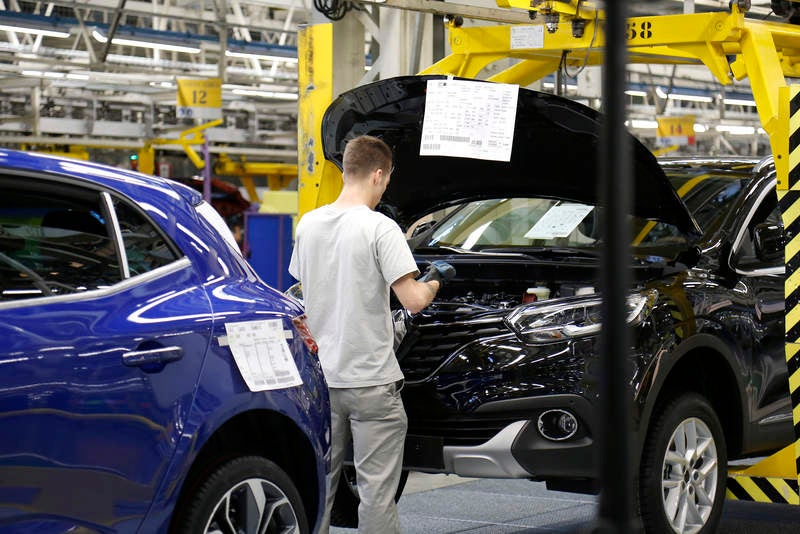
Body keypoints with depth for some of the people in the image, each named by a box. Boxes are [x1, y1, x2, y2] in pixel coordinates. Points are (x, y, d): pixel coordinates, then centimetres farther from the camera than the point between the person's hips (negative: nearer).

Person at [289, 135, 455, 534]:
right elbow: (413, 301, -17)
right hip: (371, 381, -6)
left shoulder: (308, 225, 6)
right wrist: (435, 280, 4)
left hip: (321, 377, 6)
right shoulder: (380, 228, -13)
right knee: (377, 490, -1)